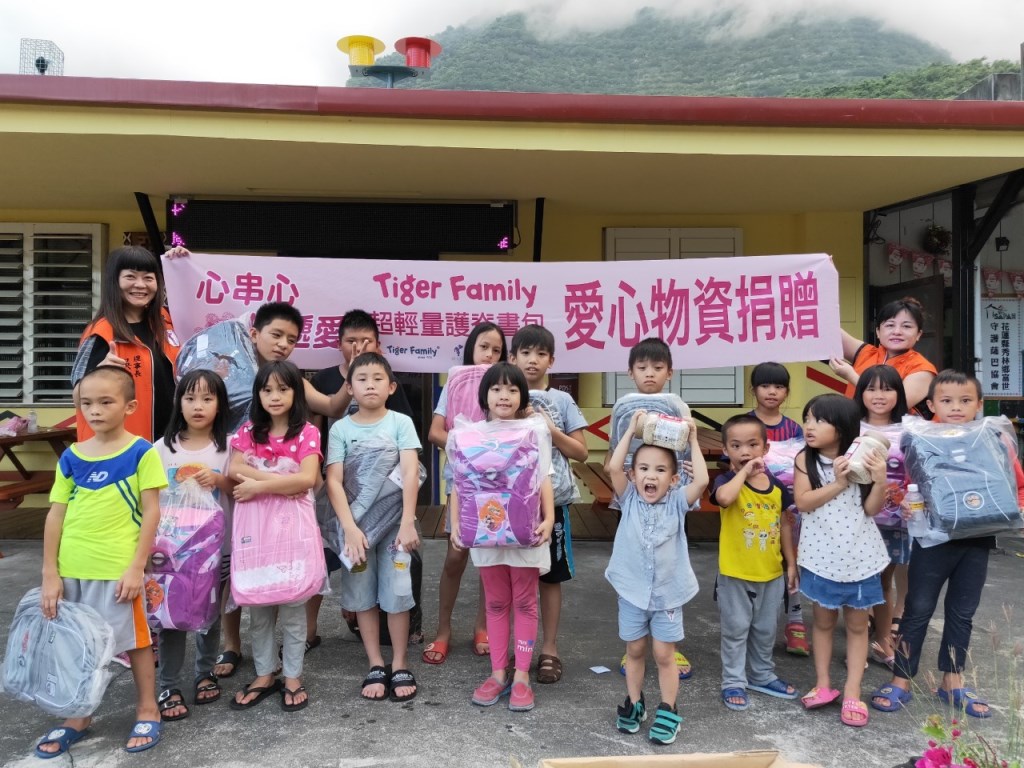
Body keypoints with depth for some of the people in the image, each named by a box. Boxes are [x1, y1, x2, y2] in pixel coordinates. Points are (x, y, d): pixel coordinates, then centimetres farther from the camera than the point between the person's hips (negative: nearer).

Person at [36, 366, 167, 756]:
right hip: (72, 569, 4)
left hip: (118, 569, -4)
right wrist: (50, 574, 3)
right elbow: (56, 515, 6)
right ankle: (78, 716, 34)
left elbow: (151, 512, -8)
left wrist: (136, 567, -12)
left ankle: (148, 710, 27)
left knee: (134, 640, 10)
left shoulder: (141, 452, -7)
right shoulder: (71, 457, 4)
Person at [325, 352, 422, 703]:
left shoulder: (401, 422, -3)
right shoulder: (341, 428, -1)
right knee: (362, 595, 8)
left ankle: (400, 666, 17)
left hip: (395, 520, -1)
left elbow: (410, 473, -10)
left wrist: (408, 522, -19)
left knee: (396, 593, 3)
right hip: (357, 521, 1)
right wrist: (349, 527, -18)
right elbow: (333, 481, -8)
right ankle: (376, 666, 21)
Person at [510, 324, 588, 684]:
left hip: (551, 500, 0)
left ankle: (549, 650, 21)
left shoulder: (562, 401, 1)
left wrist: (551, 430, -13)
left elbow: (581, 452, 0)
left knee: (550, 576, 9)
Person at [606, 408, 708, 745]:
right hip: (632, 590, 1)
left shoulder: (677, 502, -6)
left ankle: (668, 711, 23)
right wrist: (632, 430, -17)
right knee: (634, 650, 15)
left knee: (664, 654, 7)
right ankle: (634, 703, 33)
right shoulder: (629, 499, -5)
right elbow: (613, 468, -20)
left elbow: (701, 480, -22)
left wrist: (693, 440, -16)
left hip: (668, 592, -1)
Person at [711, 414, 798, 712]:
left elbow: (784, 525, 9)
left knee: (766, 629, 20)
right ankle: (733, 682, 22)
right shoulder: (727, 481, -14)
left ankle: (763, 676, 38)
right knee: (736, 629, 7)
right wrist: (744, 471, -27)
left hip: (771, 573, 5)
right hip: (735, 573, -4)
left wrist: (791, 564, 9)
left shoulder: (776, 486, 0)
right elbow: (724, 498, -39)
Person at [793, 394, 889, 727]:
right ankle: (822, 684, 27)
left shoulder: (859, 458, -7)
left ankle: (852, 692, 20)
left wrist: (880, 480, -22)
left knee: (857, 625, 10)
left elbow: (871, 509, -6)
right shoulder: (805, 459, -7)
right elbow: (802, 503, -15)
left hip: (859, 556, 0)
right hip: (822, 555, 0)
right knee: (823, 621, 14)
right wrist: (838, 483, -21)